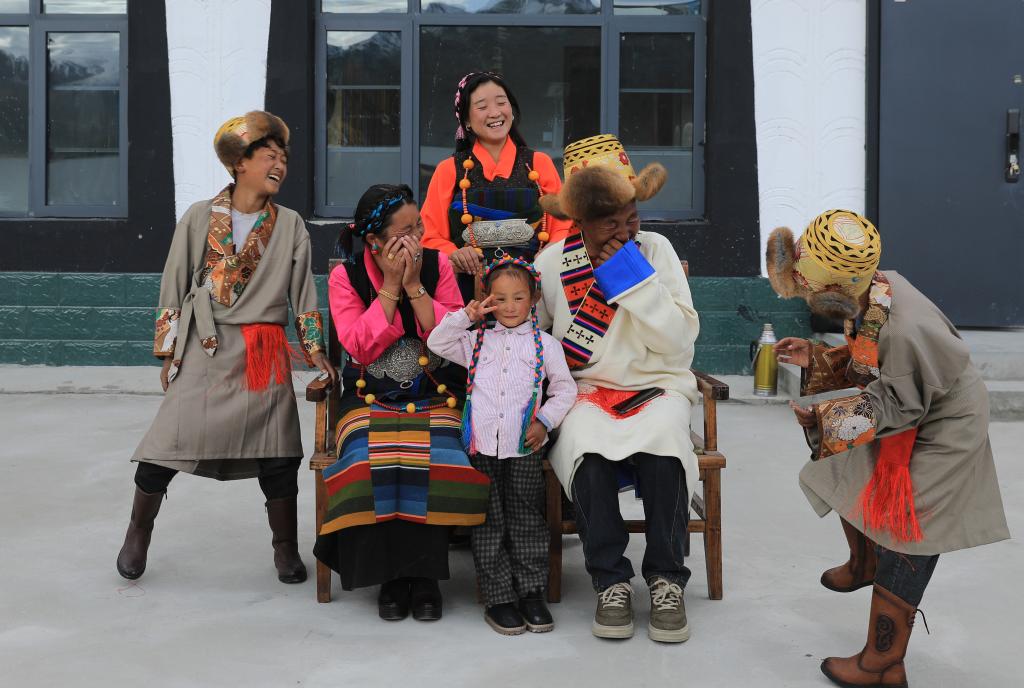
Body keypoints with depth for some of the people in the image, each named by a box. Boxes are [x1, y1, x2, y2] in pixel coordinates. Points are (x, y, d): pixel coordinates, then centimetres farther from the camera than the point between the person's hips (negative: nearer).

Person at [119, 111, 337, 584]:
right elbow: (174, 288, 6)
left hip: (265, 355, 2)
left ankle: (285, 549, 17)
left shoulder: (290, 226, 8)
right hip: (205, 350, -1)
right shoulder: (199, 218, 3)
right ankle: (138, 531, 20)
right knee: (169, 442, -4)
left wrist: (316, 350, 3)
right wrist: (168, 352, 3)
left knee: (277, 452, 1)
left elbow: (303, 293, 10)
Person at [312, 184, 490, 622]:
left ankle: (424, 574, -14)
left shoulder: (437, 265, 3)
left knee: (433, 460, -31)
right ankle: (391, 575, -12)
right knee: (373, 462, -31)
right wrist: (390, 287, -13)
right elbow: (361, 349, -10)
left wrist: (415, 286, -13)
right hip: (371, 399, 0)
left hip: (435, 396, 0)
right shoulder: (346, 277, 1)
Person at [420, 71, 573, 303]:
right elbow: (430, 238, 6)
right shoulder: (449, 170, 10)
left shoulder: (539, 164, 13)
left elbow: (563, 227, 10)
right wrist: (454, 255, -14)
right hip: (469, 290, -1)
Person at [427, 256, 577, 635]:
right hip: (481, 446, 1)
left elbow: (565, 389, 9)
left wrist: (544, 421, -4)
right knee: (488, 525, 1)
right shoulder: (477, 341, 12)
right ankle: (498, 598, 8)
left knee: (527, 521, 4)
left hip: (524, 448, -1)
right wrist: (466, 315, -2)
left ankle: (532, 593, 12)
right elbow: (436, 343, 6)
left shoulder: (545, 344, 8)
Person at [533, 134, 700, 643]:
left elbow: (680, 343, -7)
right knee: (585, 447, -34)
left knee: (663, 442, -34)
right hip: (584, 392, 0)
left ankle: (667, 580, -14)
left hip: (656, 388, 0)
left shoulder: (655, 250, 0)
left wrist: (633, 279, -15)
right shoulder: (552, 263, 2)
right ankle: (612, 581, -18)